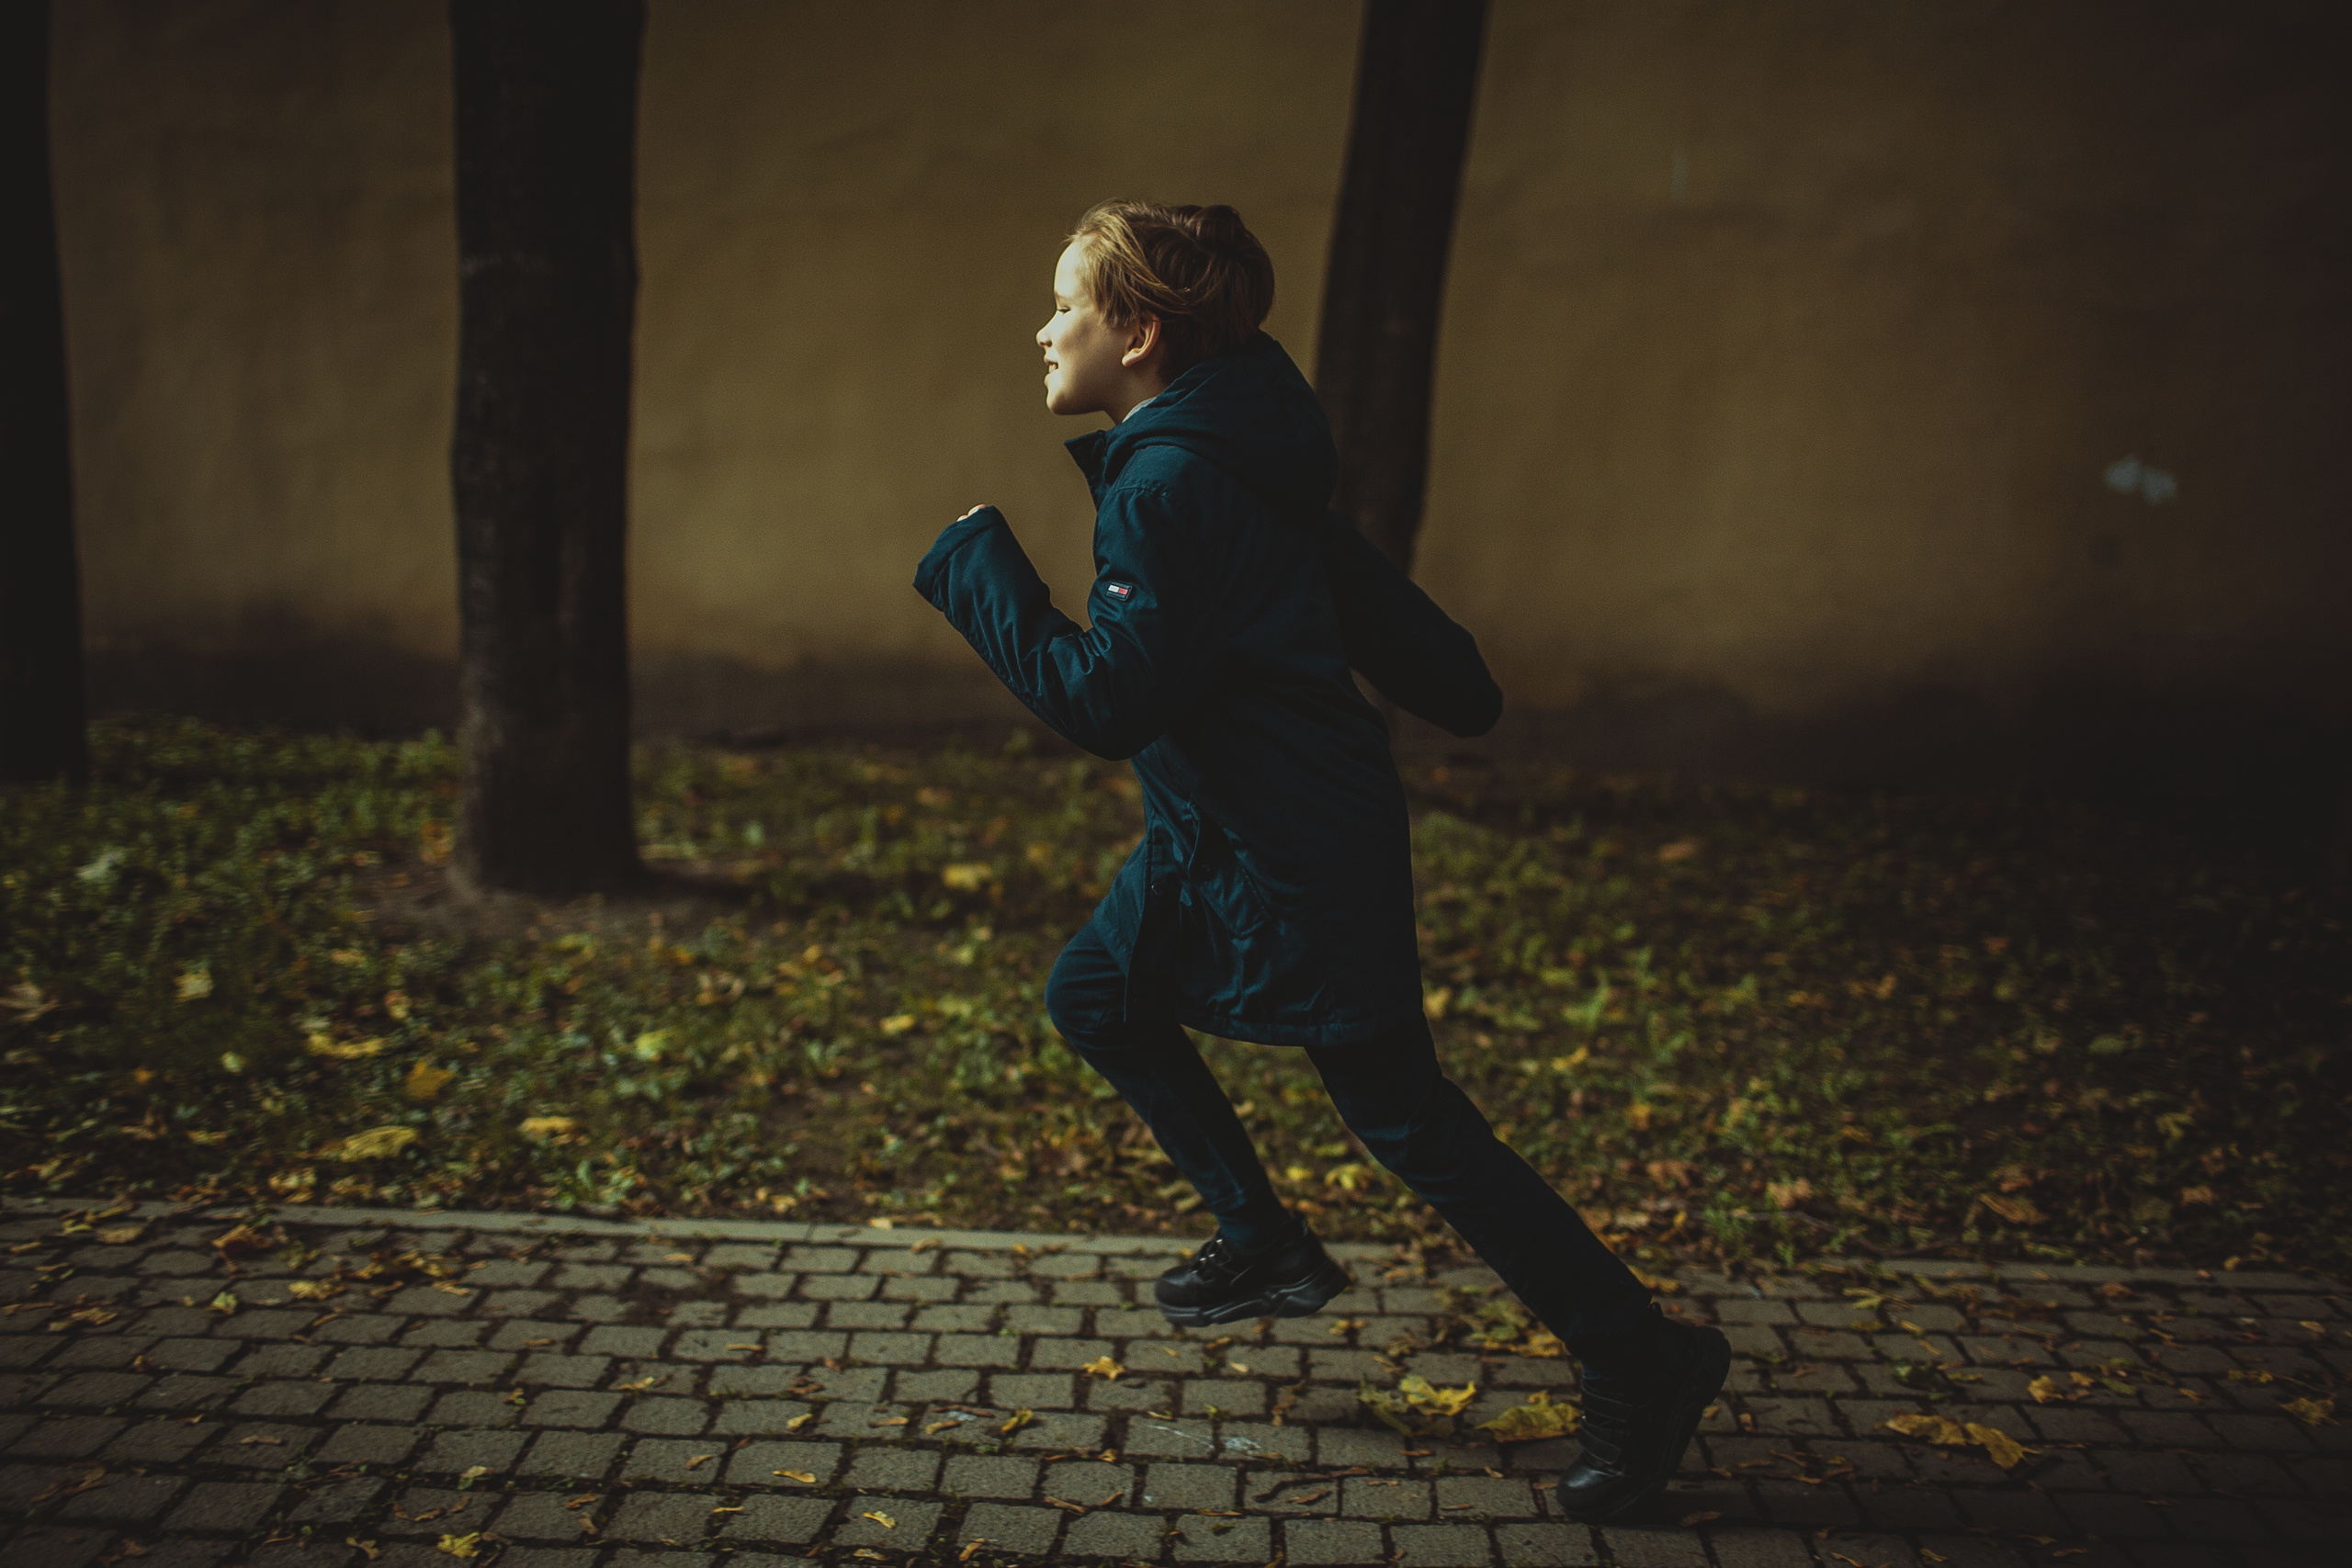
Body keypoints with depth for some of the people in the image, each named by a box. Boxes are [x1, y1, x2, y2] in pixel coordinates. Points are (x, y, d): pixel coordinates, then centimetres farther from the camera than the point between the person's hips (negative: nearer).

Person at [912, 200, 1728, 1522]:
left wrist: (977, 566, -13)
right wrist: (1457, 688, 26)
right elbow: (1358, 581, 16)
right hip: (1220, 830, 10)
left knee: (1405, 1115, -4)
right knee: (1099, 996, 18)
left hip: (1302, 858, -10)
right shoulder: (1218, 450, 8)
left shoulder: (1174, 482, -23)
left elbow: (1107, 700, -24)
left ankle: (1643, 1365, 7)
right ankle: (1266, 1246, 28)